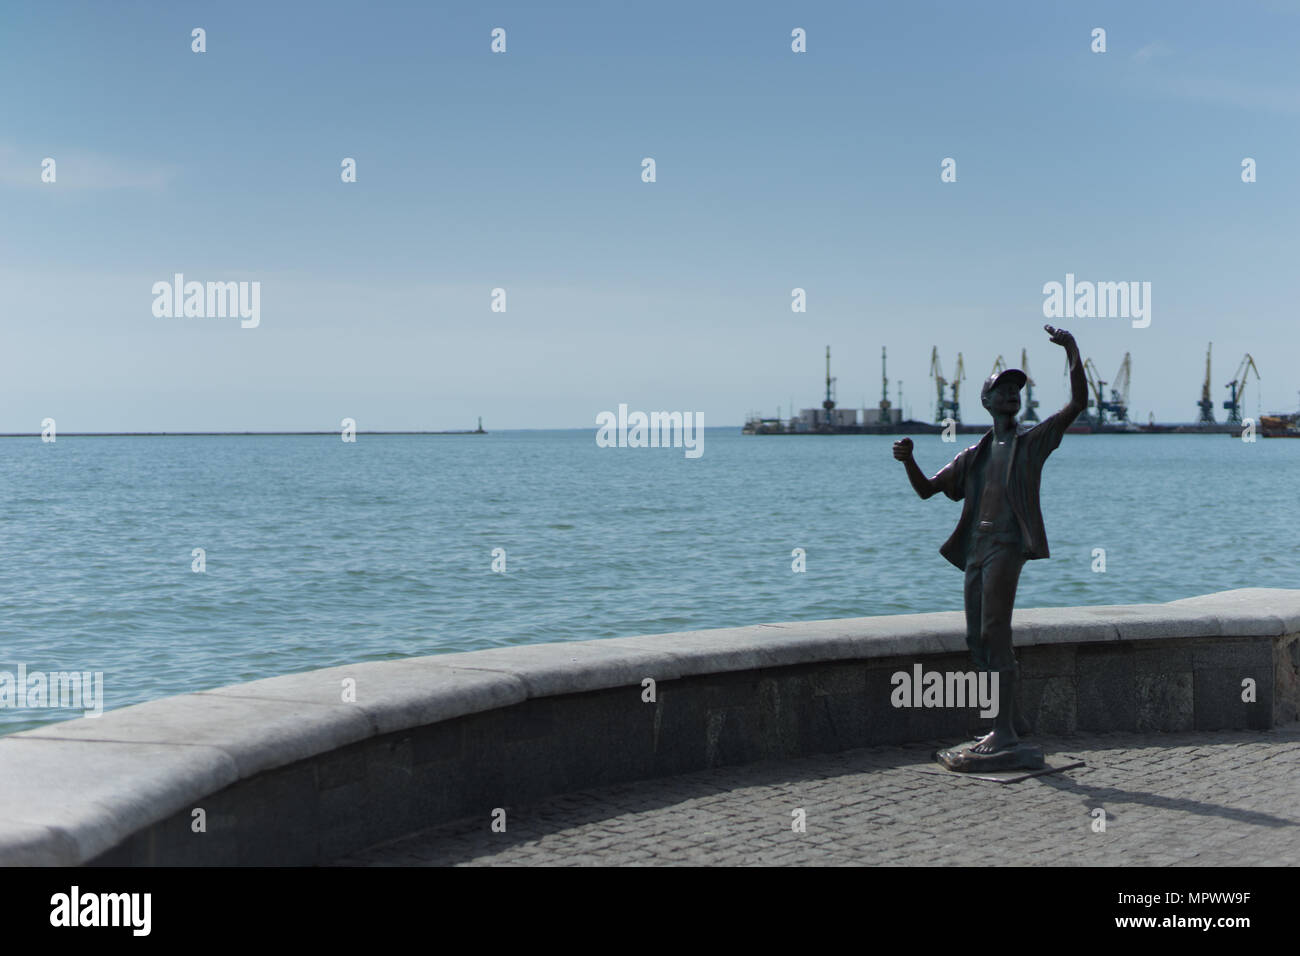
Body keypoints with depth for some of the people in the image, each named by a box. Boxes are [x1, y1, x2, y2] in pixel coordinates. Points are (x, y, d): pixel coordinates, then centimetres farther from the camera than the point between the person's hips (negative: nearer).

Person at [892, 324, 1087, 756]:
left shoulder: (1032, 440, 5)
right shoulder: (973, 456, 20)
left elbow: (1077, 402, -6)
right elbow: (927, 488, 18)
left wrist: (1072, 352, -15)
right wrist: (908, 460, -1)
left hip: (1007, 544, -7)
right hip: (976, 547, 7)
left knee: (995, 632, -16)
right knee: (978, 639, 7)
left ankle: (1005, 730, -15)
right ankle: (1003, 725, 16)